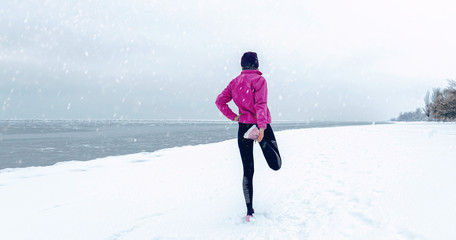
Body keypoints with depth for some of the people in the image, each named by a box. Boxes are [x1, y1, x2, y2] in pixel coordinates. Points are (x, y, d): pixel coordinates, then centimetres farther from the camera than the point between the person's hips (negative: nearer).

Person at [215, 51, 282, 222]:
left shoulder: (235, 82, 12)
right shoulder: (258, 79, -4)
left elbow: (220, 101, 5)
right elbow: (261, 104, -17)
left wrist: (234, 117, 4)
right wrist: (262, 126, -25)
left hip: (243, 126, 5)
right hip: (259, 125, -5)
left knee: (247, 171, 8)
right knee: (276, 165, -1)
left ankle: (249, 210, 9)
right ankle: (263, 142, -28)